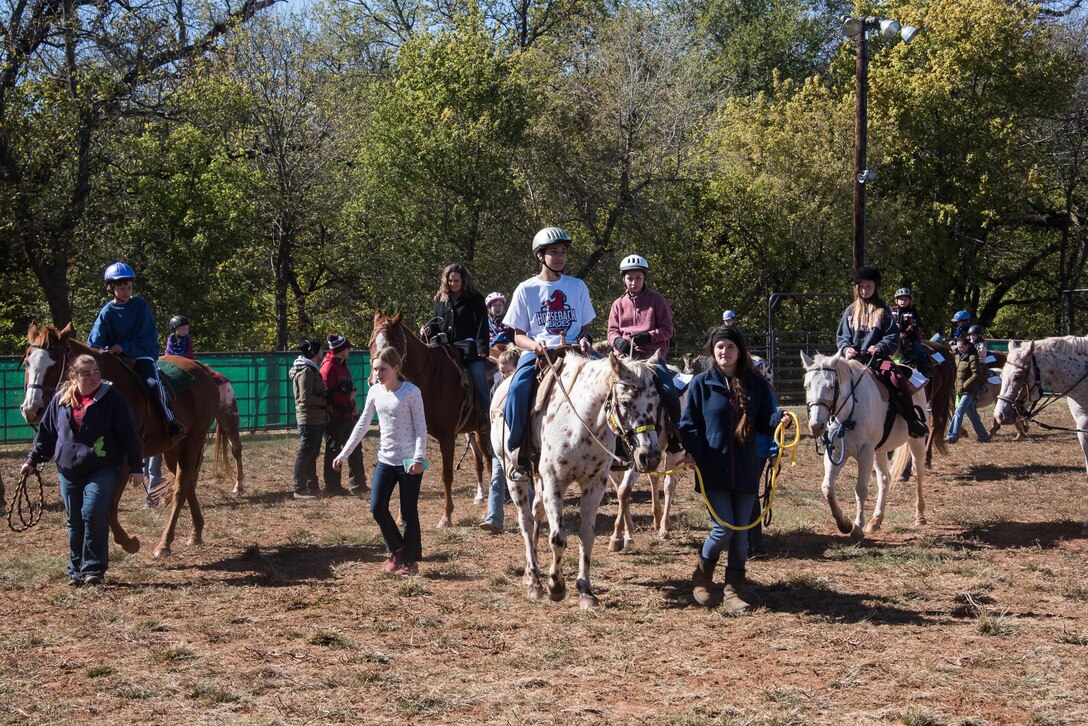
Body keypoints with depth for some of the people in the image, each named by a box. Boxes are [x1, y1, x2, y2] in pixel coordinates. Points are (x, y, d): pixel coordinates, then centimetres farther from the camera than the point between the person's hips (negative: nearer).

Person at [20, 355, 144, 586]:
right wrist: (33, 460, 15)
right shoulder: (61, 400, 8)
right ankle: (76, 570, 17)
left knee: (94, 515, -16)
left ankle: (94, 569, -7)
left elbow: (129, 435, -3)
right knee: (74, 521, 7)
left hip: (102, 470, -4)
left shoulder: (113, 399, -3)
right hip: (68, 472, 4)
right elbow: (46, 433, 18)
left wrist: (136, 467, -6)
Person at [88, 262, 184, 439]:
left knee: (153, 383, -26)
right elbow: (94, 341, -3)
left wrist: (125, 347, -17)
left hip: (142, 354, -3)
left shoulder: (140, 305, -3)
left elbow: (149, 338, -6)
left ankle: (172, 423, -13)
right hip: (115, 357, 3)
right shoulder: (107, 312, 0)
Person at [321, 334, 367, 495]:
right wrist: (348, 398, -15)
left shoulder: (342, 365, 15)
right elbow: (329, 393, -21)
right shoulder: (329, 367, -14)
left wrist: (353, 406, 9)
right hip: (334, 416, -10)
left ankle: (357, 484, 20)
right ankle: (332, 486, 5)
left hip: (347, 415, 10)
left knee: (354, 449, 12)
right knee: (333, 449, -1)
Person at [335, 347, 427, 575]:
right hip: (384, 460, 5)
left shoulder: (411, 392, -11)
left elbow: (420, 427, -11)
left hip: (409, 462, -5)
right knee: (377, 508, 0)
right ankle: (396, 550, 21)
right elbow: (362, 425, 11)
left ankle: (411, 559, 15)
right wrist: (343, 454, 9)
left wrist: (419, 458, -23)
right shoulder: (375, 392, 4)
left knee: (408, 513, 1)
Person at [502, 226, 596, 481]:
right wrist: (534, 344, -16)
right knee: (518, 389, -32)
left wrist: (584, 340, -7)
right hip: (536, 353, -2)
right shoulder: (526, 290, 6)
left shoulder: (577, 287, 12)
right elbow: (518, 335, 7)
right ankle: (517, 451, -19)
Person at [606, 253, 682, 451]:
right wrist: (618, 341, -12)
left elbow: (667, 329, 2)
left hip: (652, 356, -2)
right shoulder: (619, 304, 13)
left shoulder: (656, 300, 5)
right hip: (626, 357, 2)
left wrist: (648, 336, -17)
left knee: (669, 393, -20)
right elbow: (612, 331, 12)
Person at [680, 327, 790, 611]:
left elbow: (765, 422, 7)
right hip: (713, 470, -3)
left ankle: (733, 591, 15)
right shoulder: (701, 384, 0)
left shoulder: (755, 384, 5)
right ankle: (701, 578, 17)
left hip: (746, 471, 3)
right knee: (723, 529, -8)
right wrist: (691, 450, -17)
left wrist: (780, 419, -15)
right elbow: (689, 423, 0)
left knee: (741, 534, 5)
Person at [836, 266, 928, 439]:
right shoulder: (850, 312, 17)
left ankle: (913, 419, -19)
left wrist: (880, 347, -15)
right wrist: (846, 349, -9)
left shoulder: (883, 311, 12)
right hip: (854, 358, 1)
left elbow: (893, 337, 5)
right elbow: (842, 337, 14)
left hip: (878, 358, -1)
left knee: (898, 379, -28)